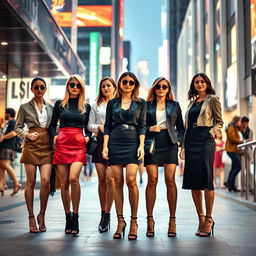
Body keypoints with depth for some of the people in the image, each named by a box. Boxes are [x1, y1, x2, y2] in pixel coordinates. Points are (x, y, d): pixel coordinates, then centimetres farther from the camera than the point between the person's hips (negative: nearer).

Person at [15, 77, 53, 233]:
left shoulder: (51, 108, 14)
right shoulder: (25, 107, 7)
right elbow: (18, 127, 7)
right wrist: (27, 135, -10)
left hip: (47, 147, 2)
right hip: (31, 146, -1)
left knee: (46, 180, -12)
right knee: (31, 182, -1)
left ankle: (42, 215, 5)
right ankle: (31, 218, 9)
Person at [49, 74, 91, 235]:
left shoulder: (86, 107, 14)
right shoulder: (60, 104, 12)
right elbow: (52, 125, 15)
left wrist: (87, 137, 0)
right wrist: (54, 136, -3)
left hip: (79, 144, -1)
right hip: (62, 144, 1)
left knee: (73, 178, -20)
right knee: (64, 182, 0)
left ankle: (75, 216, -10)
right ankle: (68, 217, 10)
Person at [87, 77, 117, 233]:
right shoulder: (96, 105, 16)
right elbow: (90, 125, 14)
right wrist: (99, 127, -5)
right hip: (100, 141, 3)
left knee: (110, 178, -13)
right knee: (101, 179, 2)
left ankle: (107, 215, -7)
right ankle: (103, 213, 12)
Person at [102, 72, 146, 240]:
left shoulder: (141, 103, 10)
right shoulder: (112, 103, 13)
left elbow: (142, 125, 5)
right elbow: (107, 126, 11)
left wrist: (141, 146, -7)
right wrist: (105, 146, 1)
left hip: (133, 143, -2)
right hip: (115, 143, 2)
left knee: (131, 180, -16)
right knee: (118, 183, -1)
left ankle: (134, 221, -5)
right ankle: (120, 221, 6)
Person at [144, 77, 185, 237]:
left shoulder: (175, 105, 16)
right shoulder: (147, 106, 12)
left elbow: (181, 127, 17)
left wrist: (179, 141, 3)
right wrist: (150, 128, -7)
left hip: (170, 145, 1)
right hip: (152, 144, 0)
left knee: (170, 180, -7)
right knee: (152, 180, -7)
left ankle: (172, 220, -2)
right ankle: (150, 219, 0)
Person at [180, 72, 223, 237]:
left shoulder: (213, 99, 5)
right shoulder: (192, 102, 21)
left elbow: (219, 122, 2)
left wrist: (211, 133, -14)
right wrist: (183, 146, 13)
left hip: (205, 141, -6)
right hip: (191, 142, 6)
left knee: (206, 180, -9)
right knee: (193, 182, 2)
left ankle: (208, 219, 0)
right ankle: (201, 218, 10)